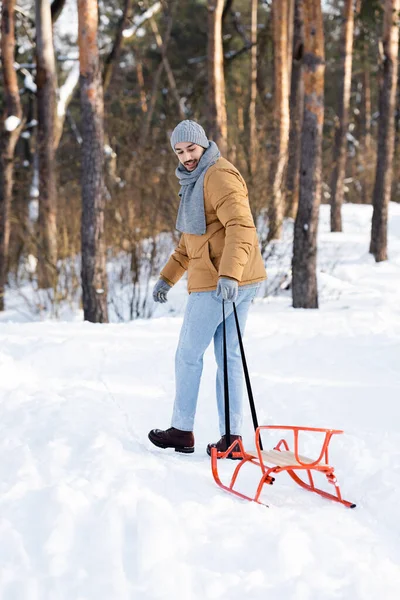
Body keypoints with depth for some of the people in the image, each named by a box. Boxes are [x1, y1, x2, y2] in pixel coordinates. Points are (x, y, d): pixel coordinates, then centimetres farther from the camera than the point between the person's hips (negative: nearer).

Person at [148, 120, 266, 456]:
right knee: (229, 357, 8)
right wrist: (167, 277, 27)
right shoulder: (195, 181, 20)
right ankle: (232, 436, 9)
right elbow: (191, 241, 29)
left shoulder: (219, 176, -13)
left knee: (189, 355, 2)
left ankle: (182, 431, 13)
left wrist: (229, 274, -36)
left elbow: (241, 227, -26)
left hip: (218, 284, -10)